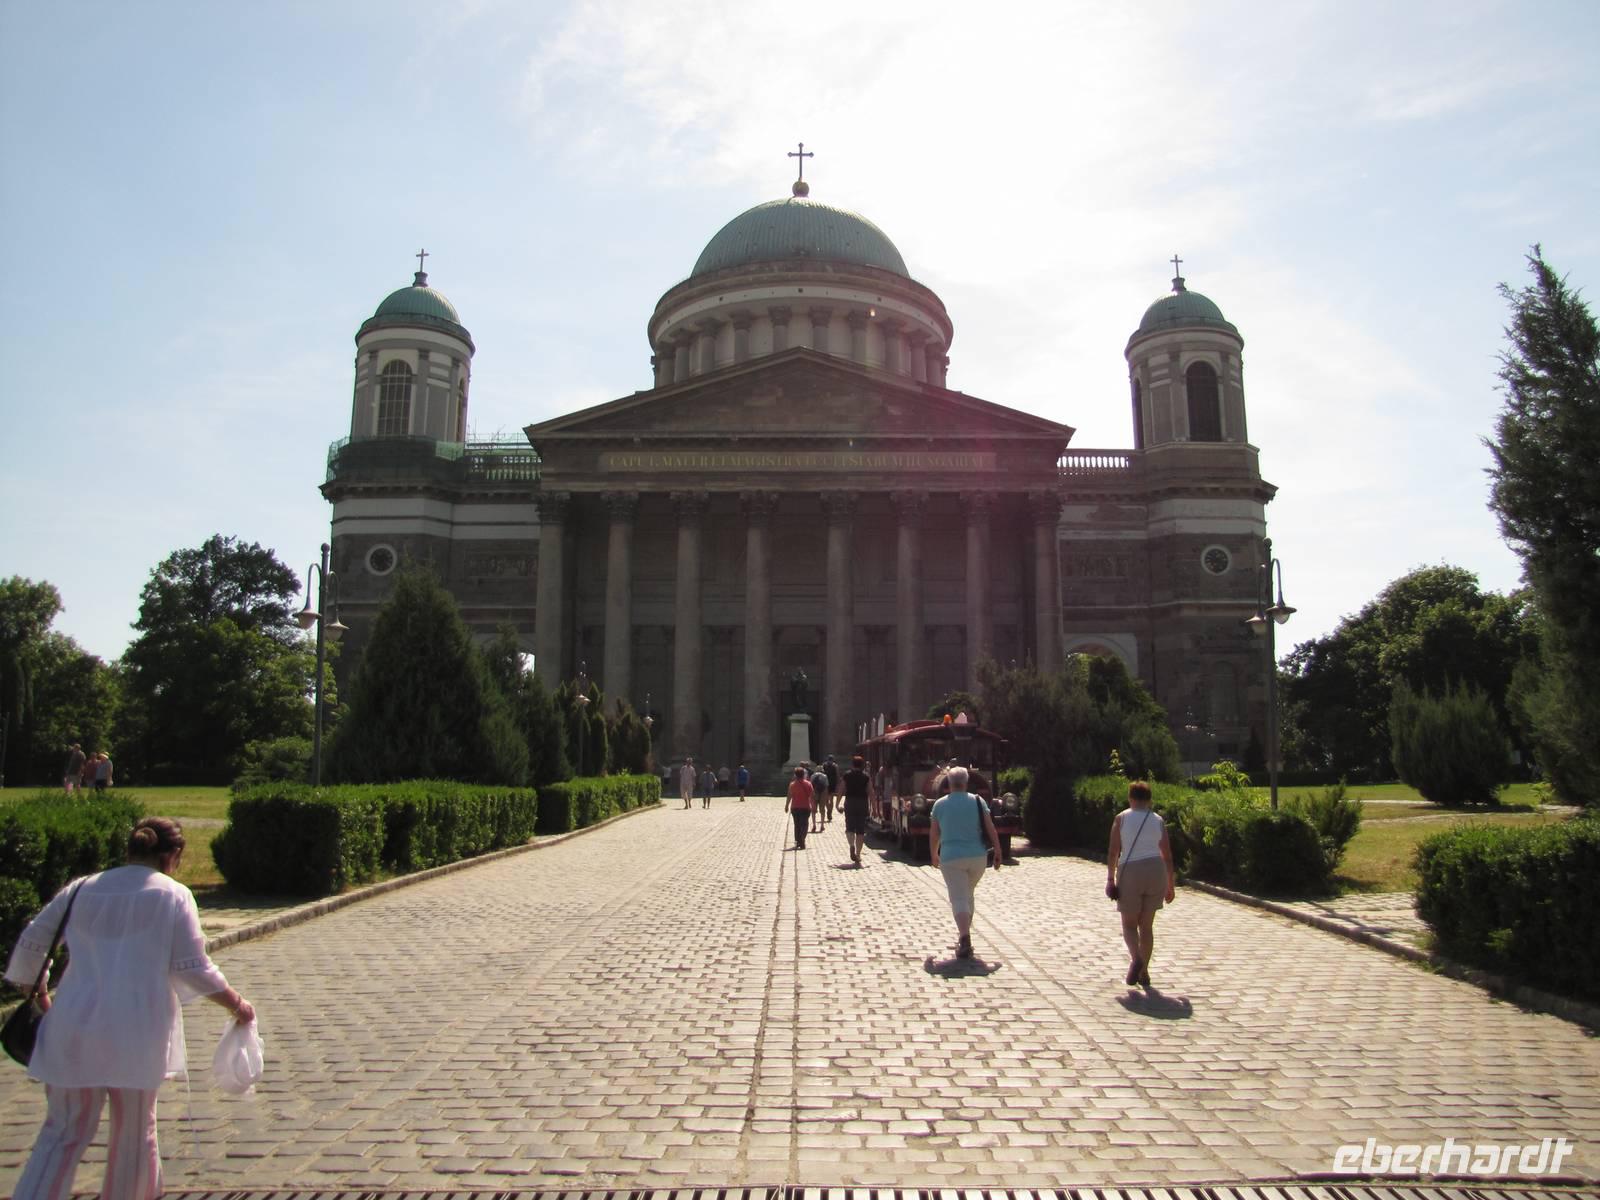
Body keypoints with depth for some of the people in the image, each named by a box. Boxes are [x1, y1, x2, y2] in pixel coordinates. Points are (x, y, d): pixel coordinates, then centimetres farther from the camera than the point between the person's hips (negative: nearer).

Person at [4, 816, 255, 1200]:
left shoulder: (81, 890, 9)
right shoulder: (174, 896, -4)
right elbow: (192, 967, -7)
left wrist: (36, 994, 31)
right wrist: (236, 1004, 5)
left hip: (74, 1029, 4)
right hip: (135, 1035, -3)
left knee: (63, 1132, 14)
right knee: (134, 1134, 14)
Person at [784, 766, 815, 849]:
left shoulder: (792, 784, -3)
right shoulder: (808, 784, -3)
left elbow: (789, 797, -4)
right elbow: (812, 796, -2)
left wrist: (786, 806, 7)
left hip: (795, 808, 1)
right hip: (805, 808, -1)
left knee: (797, 825, 15)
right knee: (804, 825, 2)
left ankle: (797, 842, 16)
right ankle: (802, 842, -13)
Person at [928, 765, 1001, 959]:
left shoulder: (940, 804, 1)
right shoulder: (977, 801, 1)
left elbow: (933, 834, 7)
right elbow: (990, 828, -2)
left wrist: (933, 855, 21)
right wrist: (998, 852, 5)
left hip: (951, 858, -2)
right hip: (977, 857, 2)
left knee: (959, 900, -6)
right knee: (968, 895, 22)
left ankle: (965, 938, -23)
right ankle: (964, 933, 30)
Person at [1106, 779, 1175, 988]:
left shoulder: (1122, 818, 0)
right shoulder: (1158, 820, 7)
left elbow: (1113, 851, -5)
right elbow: (1167, 855, 7)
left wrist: (1110, 879, 1)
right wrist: (1170, 885, 14)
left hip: (1130, 872, -3)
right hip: (1155, 871, 3)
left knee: (1129, 923, 9)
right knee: (1147, 925, 14)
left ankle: (1136, 958, -18)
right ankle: (1144, 972, 15)